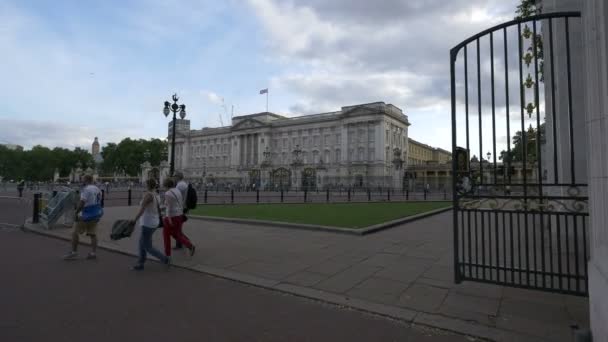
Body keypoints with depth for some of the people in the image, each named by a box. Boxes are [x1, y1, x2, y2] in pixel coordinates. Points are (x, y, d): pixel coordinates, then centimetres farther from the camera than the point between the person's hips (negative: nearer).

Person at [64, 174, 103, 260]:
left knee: (75, 233, 4)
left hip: (86, 215, -8)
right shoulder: (98, 189, 12)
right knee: (93, 234, 10)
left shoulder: (86, 189, -14)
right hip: (96, 214, 8)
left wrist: (76, 213, -16)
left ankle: (73, 252, 7)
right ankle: (93, 253, 9)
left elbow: (82, 202, -21)